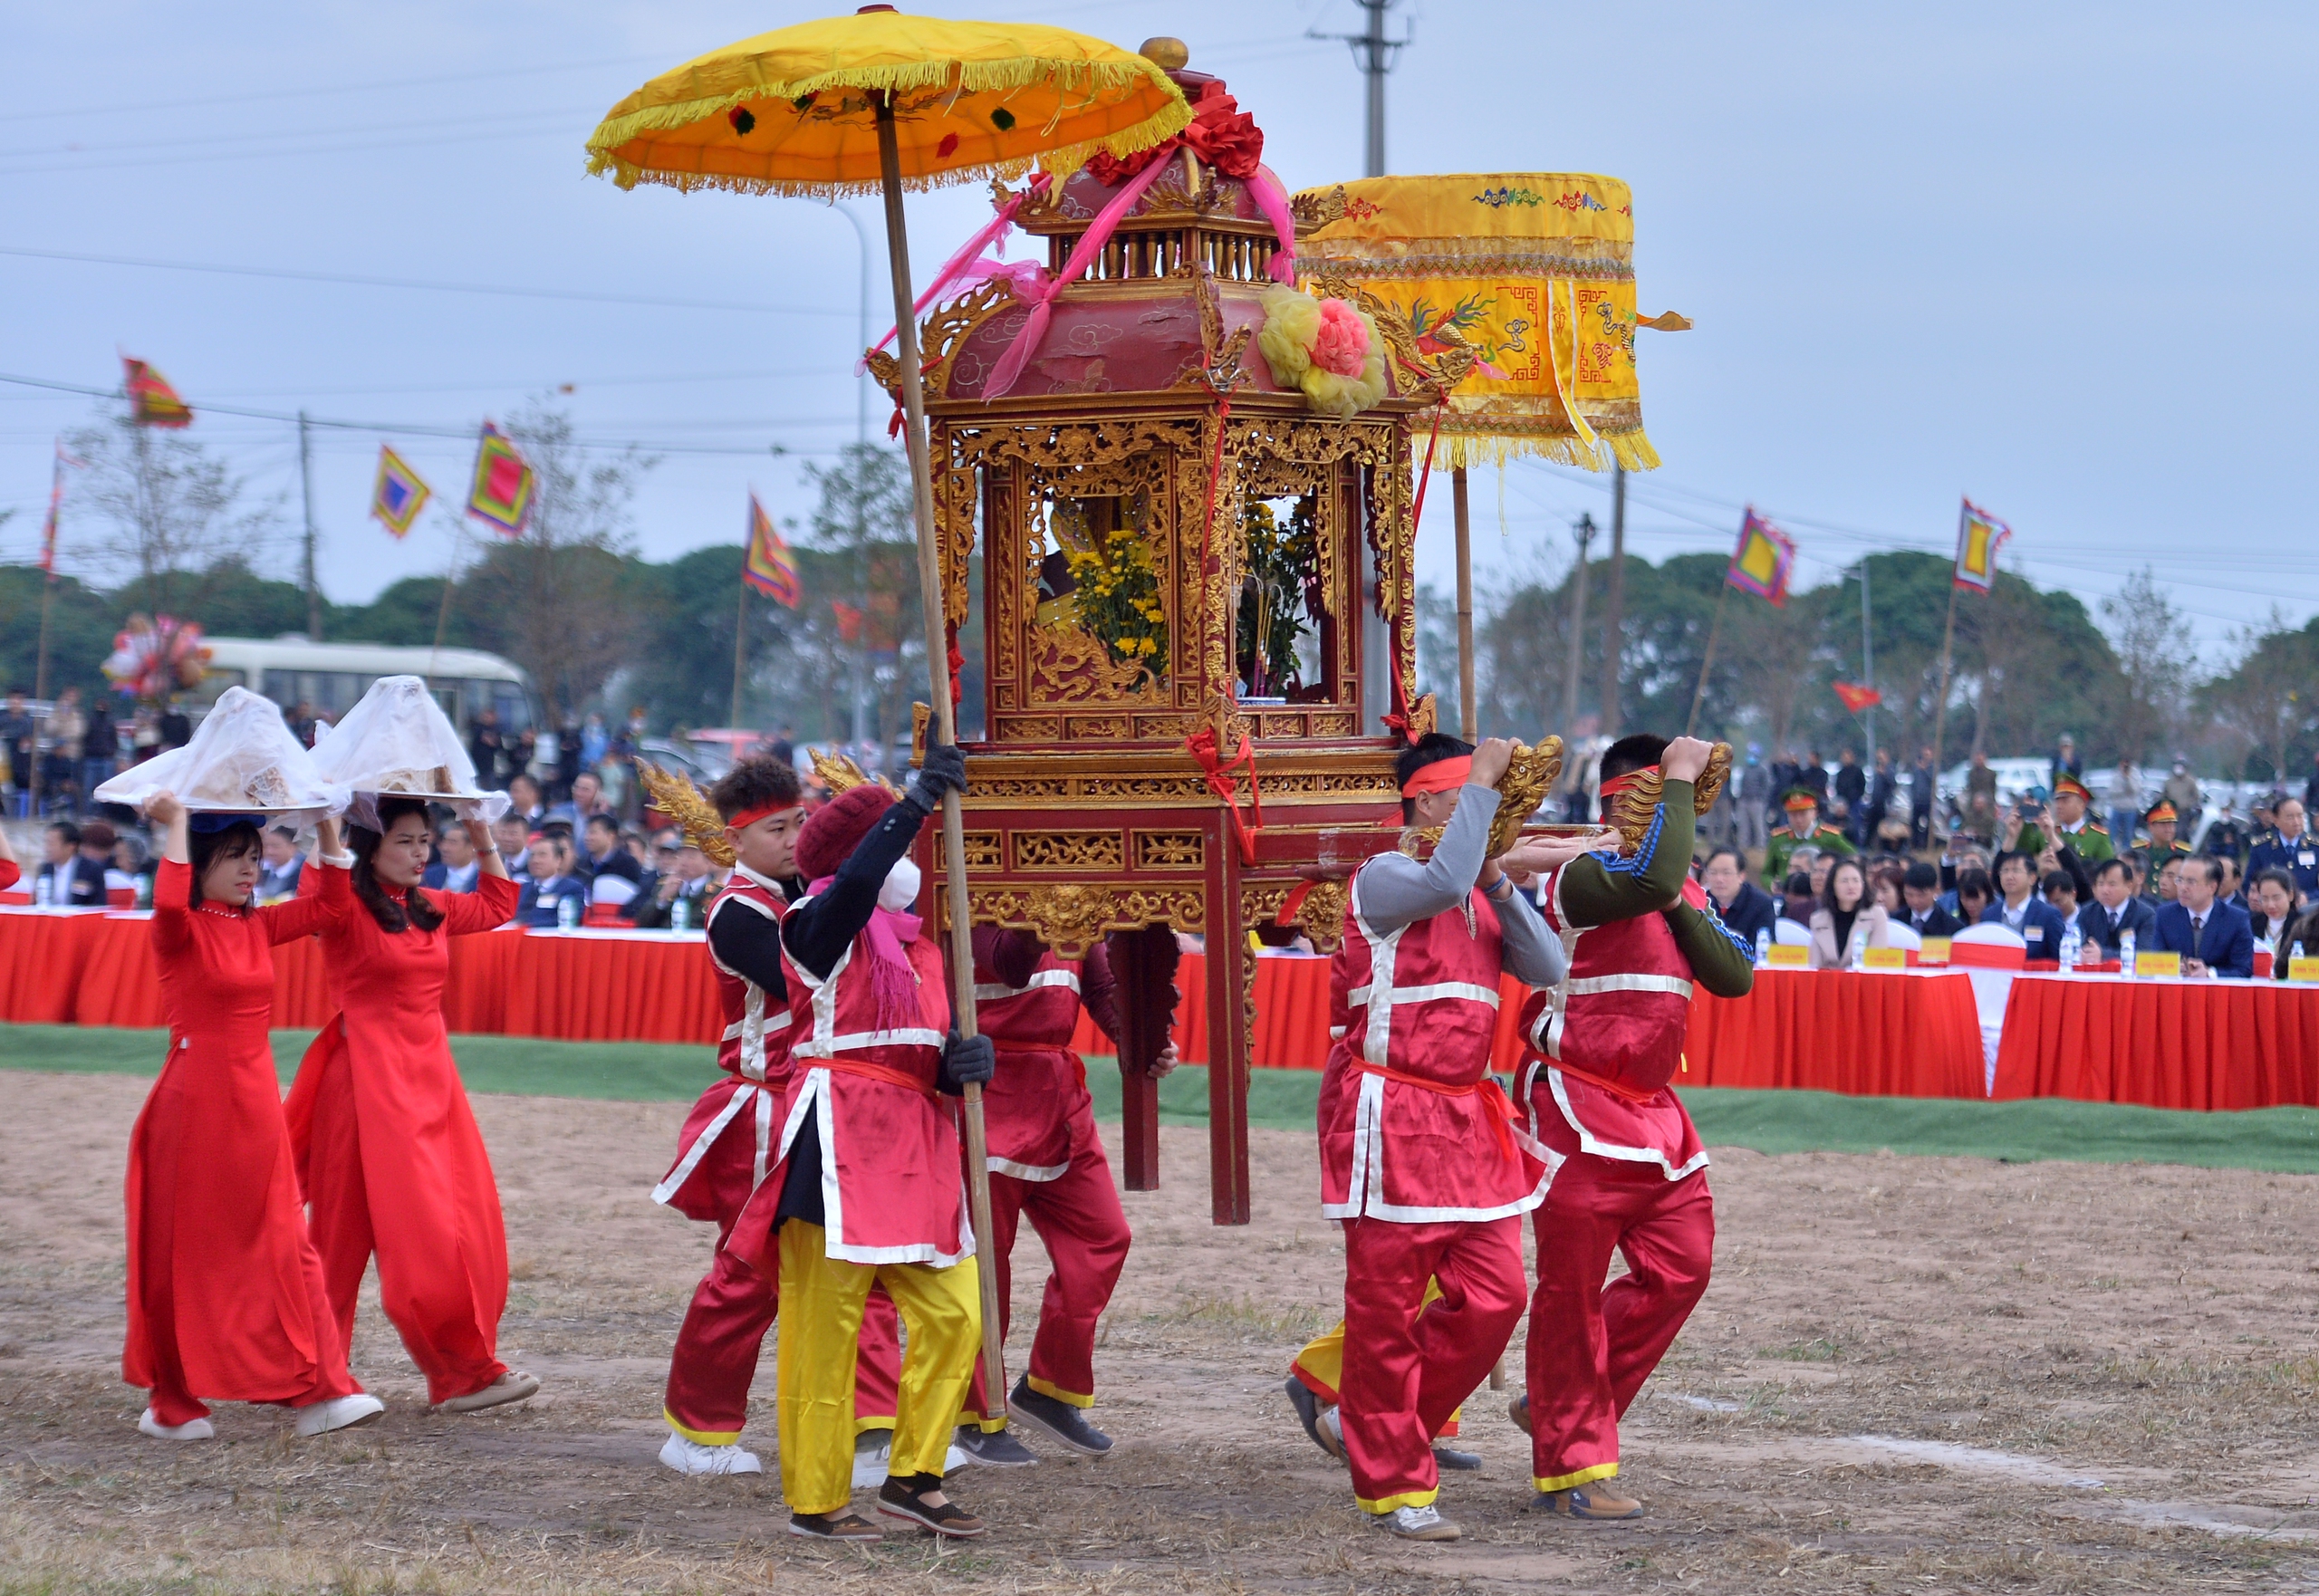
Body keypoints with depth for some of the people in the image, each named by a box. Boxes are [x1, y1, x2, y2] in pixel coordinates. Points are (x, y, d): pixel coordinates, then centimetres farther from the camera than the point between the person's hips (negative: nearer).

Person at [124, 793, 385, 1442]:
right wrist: (176, 823, -23)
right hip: (195, 1100, -6)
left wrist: (327, 828, 6)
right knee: (186, 1250, 2)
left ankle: (319, 1391, -1)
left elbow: (332, 905, 13)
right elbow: (170, 902, -32)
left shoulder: (259, 927, 10)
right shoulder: (180, 930, -9)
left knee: (287, 1245, 1)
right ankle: (174, 1403, 11)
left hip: (256, 1103, 6)